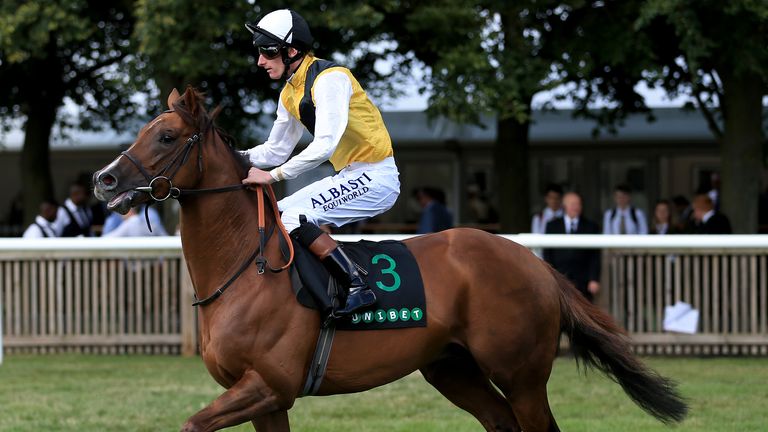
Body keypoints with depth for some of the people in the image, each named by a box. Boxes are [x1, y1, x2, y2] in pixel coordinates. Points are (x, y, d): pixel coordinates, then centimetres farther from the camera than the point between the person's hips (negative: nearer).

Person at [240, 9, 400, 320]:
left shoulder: (329, 79, -18)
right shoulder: (290, 95, 11)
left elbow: (325, 145, -28)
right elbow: (275, 151, 17)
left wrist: (274, 175, -27)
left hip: (375, 177, -10)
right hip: (348, 177, 10)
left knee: (294, 218, -23)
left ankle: (357, 287, -24)